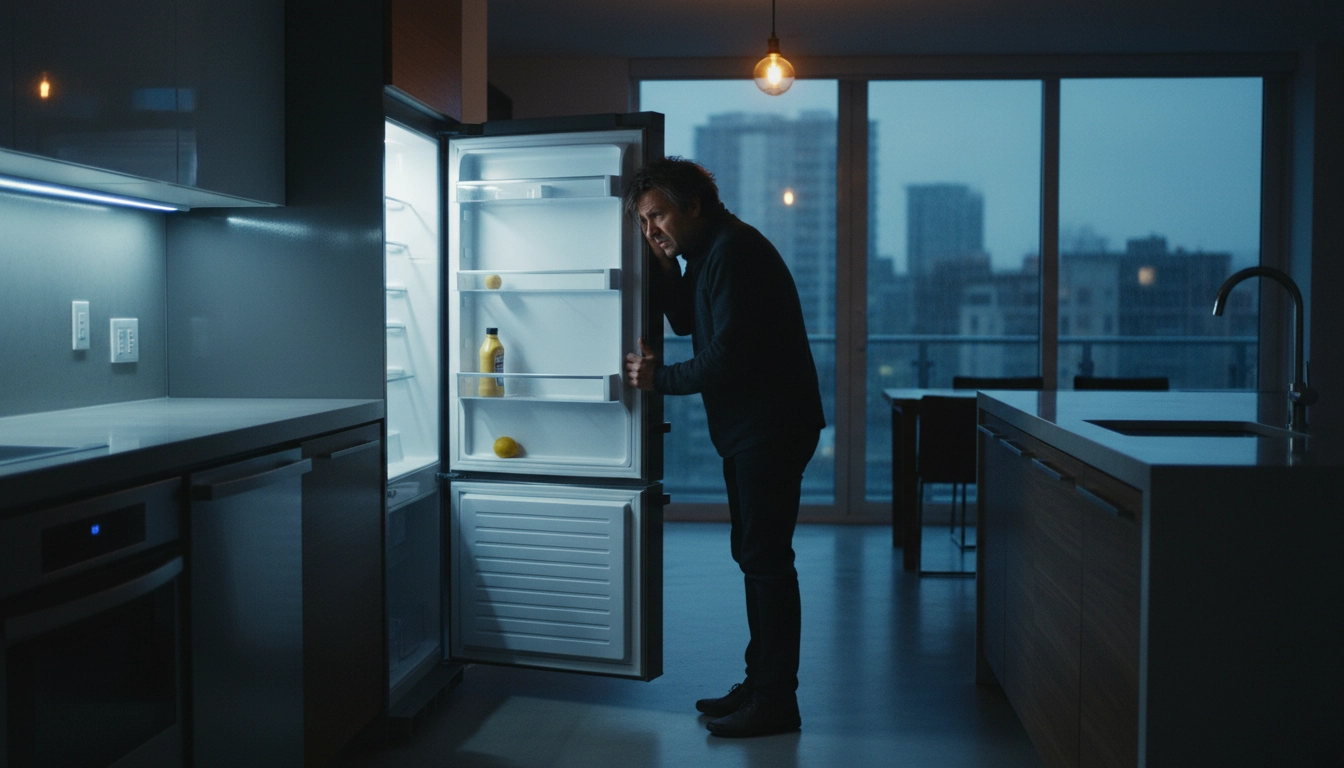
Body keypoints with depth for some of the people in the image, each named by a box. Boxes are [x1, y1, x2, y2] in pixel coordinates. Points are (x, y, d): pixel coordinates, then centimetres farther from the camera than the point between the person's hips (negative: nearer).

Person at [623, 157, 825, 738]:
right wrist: (665, 266, 3)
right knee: (752, 554, 14)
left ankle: (775, 702, 1)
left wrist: (659, 379, -10)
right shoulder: (708, 252, 14)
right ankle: (760, 684, 24)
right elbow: (687, 323, 17)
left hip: (771, 424, -11)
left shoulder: (733, 251, -18)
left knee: (766, 559, -7)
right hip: (746, 427, 11)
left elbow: (726, 357, -23)